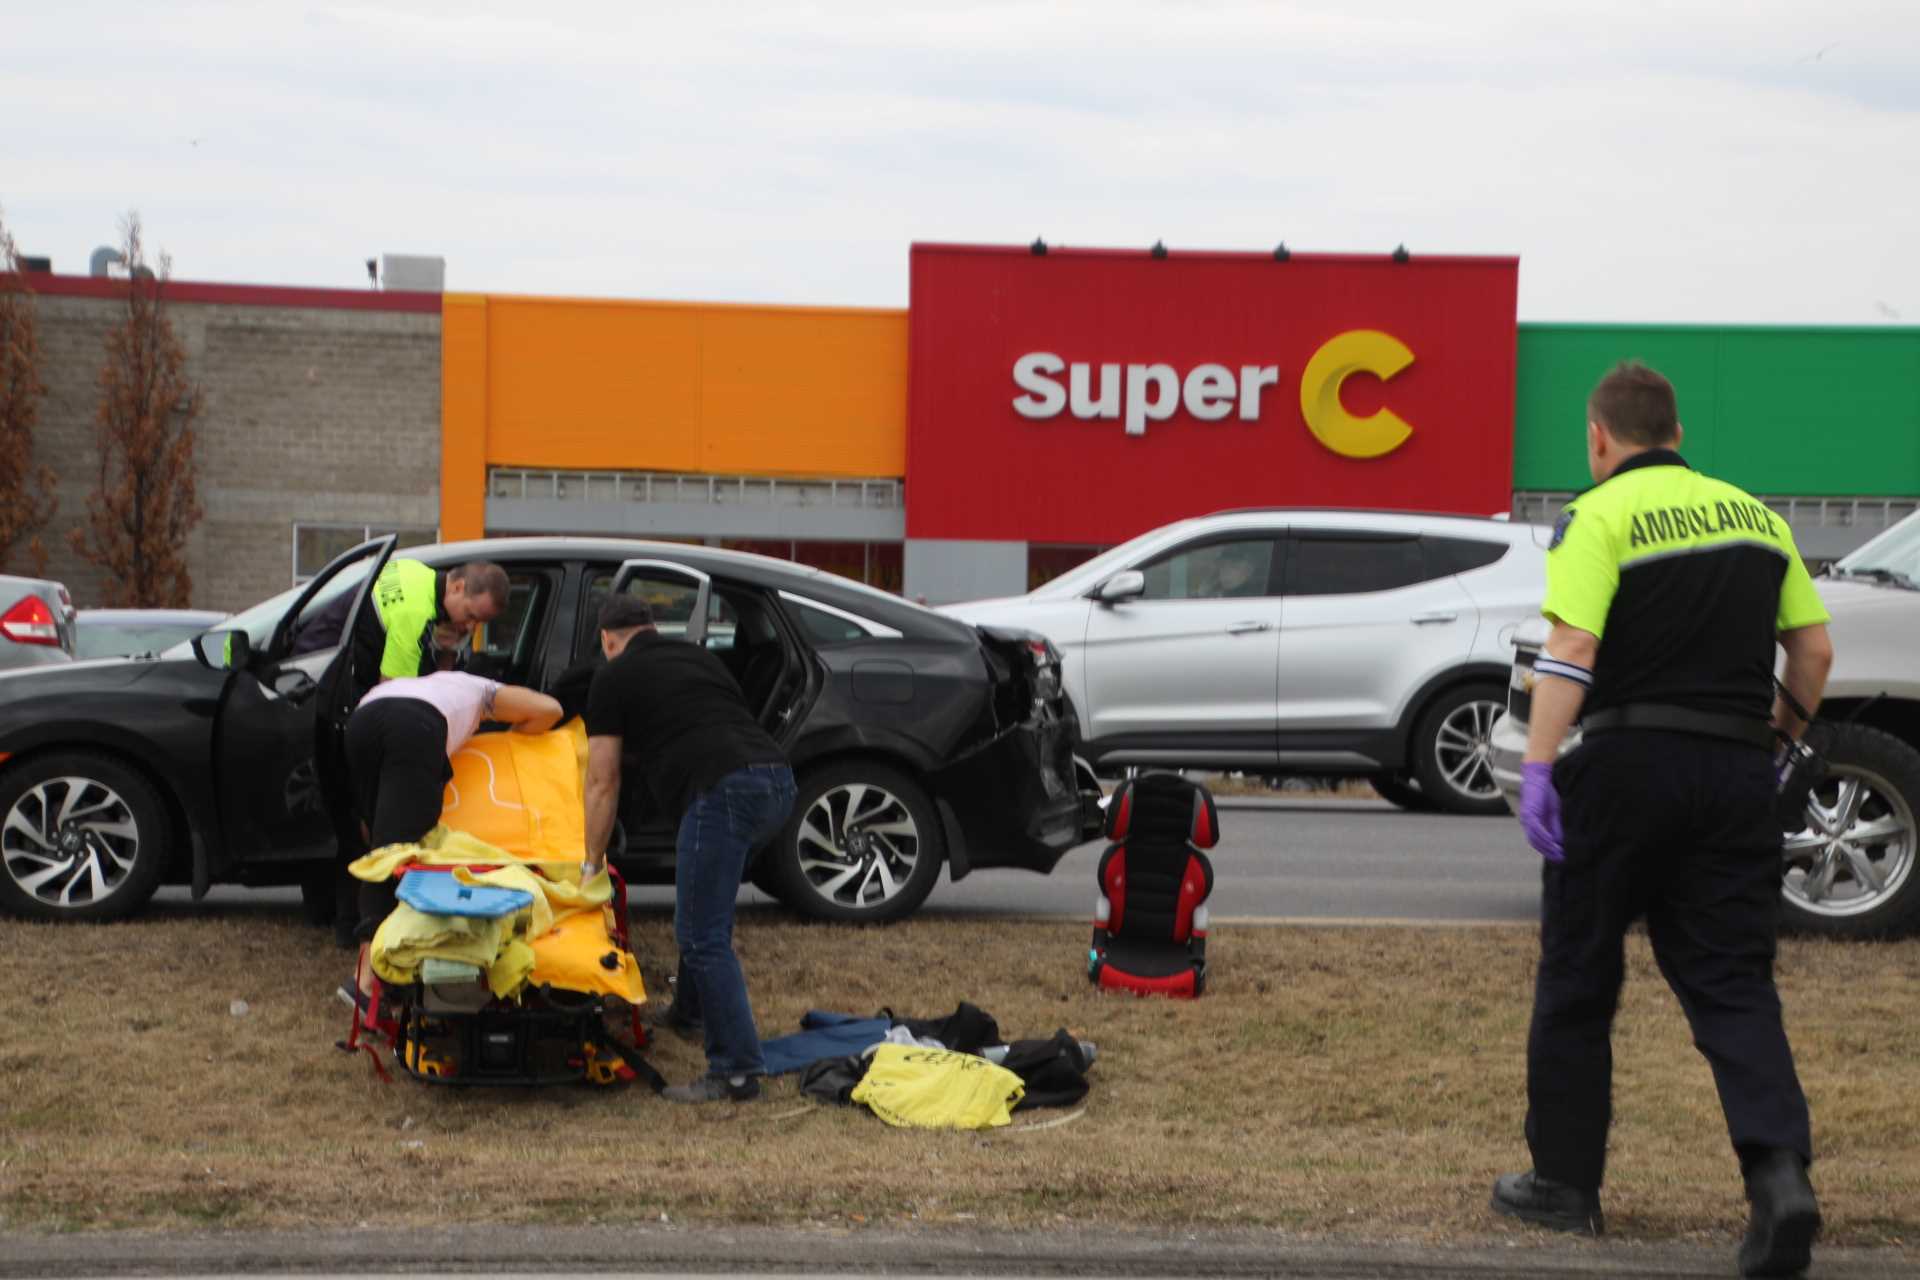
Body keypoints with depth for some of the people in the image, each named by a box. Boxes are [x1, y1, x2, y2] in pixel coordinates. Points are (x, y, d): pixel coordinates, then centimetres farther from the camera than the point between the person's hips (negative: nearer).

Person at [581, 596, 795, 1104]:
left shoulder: (613, 678, 12)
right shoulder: (698, 657, 30)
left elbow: (603, 784, 14)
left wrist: (592, 865, 24)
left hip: (723, 790, -8)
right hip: (778, 779, 8)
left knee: (704, 934, -4)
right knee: (705, 907, 30)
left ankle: (737, 1071, -8)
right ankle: (691, 1009, 45)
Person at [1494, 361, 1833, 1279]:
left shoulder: (1600, 516, -5)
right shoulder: (1752, 514, 13)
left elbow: (1570, 652, -17)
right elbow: (1813, 647, 14)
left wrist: (1536, 766, -19)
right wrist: (1780, 735, 28)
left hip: (1632, 760, -5)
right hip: (1738, 772, 5)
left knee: (1577, 978, 9)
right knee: (1731, 981, 4)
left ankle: (1565, 1182, 17)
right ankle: (1780, 1172, -16)